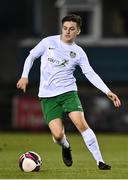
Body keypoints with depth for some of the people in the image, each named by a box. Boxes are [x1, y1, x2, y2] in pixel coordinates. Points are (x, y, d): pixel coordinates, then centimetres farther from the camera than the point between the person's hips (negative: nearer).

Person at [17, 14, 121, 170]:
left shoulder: (78, 52, 4)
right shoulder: (48, 42, 1)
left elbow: (90, 74, 2)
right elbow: (31, 56, 12)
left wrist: (108, 92, -7)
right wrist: (24, 76, 0)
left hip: (68, 92, 1)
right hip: (48, 96, -1)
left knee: (81, 124, -21)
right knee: (57, 135, -15)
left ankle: (99, 161, -13)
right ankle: (65, 147, 23)